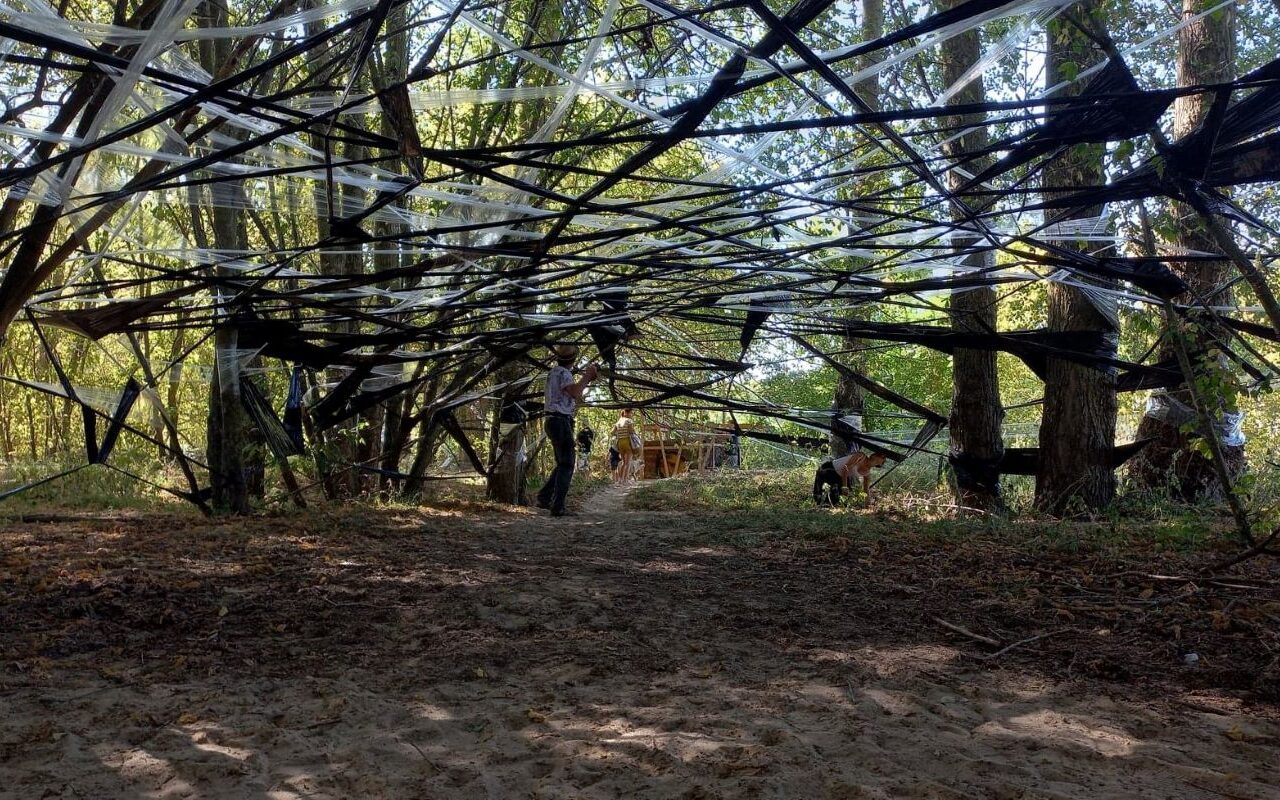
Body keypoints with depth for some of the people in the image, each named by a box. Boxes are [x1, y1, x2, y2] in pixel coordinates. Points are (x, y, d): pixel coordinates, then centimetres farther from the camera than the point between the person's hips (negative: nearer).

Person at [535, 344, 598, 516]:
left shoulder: (554, 372, 18)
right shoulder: (563, 373, -13)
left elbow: (574, 393, 25)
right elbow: (575, 393, -29)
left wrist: (587, 379, 19)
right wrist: (586, 376, -16)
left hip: (554, 421, 10)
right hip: (561, 421, -10)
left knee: (562, 464, 17)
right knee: (566, 465, -7)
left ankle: (544, 498, 15)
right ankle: (558, 507, -10)